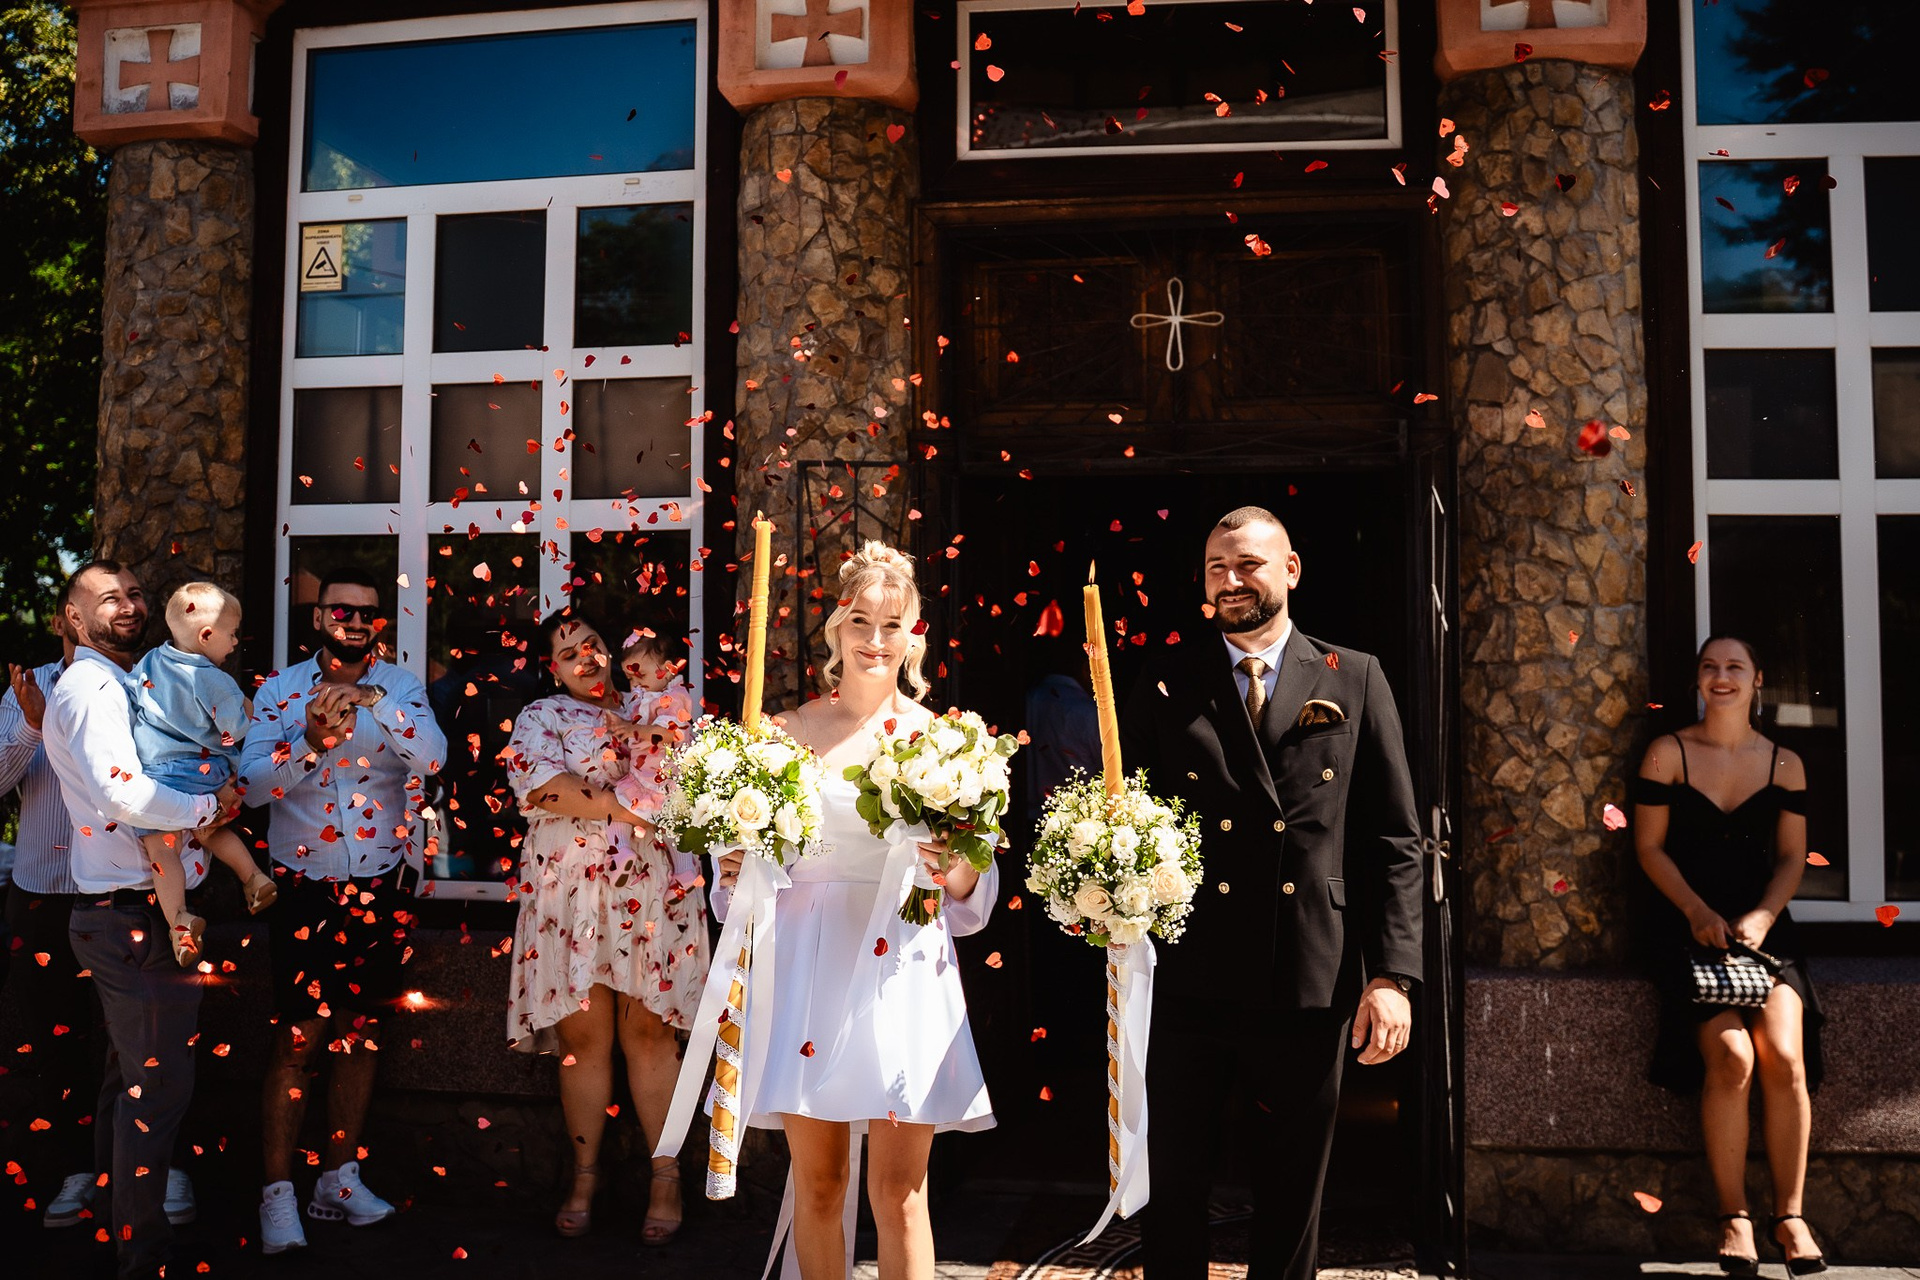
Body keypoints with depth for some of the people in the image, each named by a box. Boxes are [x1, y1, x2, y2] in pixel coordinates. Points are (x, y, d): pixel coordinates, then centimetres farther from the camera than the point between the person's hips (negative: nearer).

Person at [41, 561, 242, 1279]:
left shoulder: (112, 686, 18)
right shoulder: (94, 687, -15)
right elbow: (120, 791, -31)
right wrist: (209, 807, -20)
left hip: (119, 914, 11)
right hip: (137, 918, -11)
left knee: (127, 1072, 20)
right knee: (158, 1083, -3)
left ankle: (114, 1210, 34)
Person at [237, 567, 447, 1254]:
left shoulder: (400, 687, 1)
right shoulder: (280, 689, -1)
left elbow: (432, 757, -16)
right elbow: (253, 777, -13)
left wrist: (372, 700, -29)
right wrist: (312, 742, -31)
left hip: (382, 884, 2)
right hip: (306, 885, -2)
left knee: (361, 1031, 11)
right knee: (298, 1036, -5)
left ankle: (339, 1178, 23)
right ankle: (277, 1192, 6)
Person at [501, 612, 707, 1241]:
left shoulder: (655, 706, 16)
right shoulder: (539, 717, 10)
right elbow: (536, 784, -9)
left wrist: (640, 736, -11)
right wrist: (631, 808, -11)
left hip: (653, 890, 0)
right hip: (571, 892, 0)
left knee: (649, 1031, -1)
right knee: (582, 1035, 1)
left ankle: (666, 1177, 4)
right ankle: (584, 1177, 13)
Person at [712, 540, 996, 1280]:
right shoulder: (790, 732, 5)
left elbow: (972, 894, 4)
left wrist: (955, 869, -17)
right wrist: (737, 874, -11)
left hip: (903, 972, -1)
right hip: (809, 966, 1)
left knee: (898, 1191, 1)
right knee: (816, 1187, 8)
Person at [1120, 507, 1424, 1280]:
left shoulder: (1355, 681, 4)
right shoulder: (1167, 680, 5)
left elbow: (1394, 839, 2)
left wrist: (1392, 975, -5)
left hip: (1312, 986, 0)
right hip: (1187, 981, 0)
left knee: (1292, 1201, 15)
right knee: (1173, 1191, 12)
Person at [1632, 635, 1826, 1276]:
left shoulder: (1784, 764, 10)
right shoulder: (1668, 753, 3)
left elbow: (1791, 857, 8)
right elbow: (1650, 846, 1)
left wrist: (1760, 918, -9)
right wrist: (1698, 913, -12)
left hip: (1763, 926, 2)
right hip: (1689, 927, -2)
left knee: (1784, 1055, -22)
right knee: (1731, 1057, -23)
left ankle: (1789, 1213, -6)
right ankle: (1733, 1216, -9)